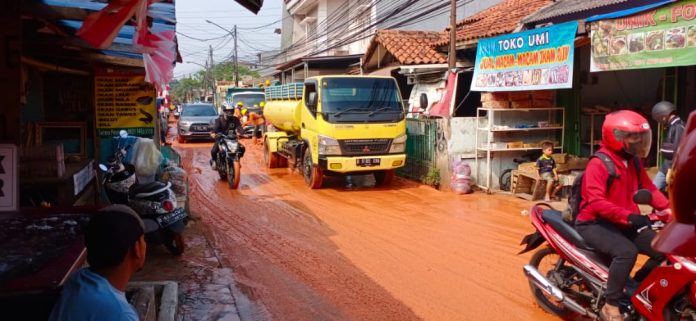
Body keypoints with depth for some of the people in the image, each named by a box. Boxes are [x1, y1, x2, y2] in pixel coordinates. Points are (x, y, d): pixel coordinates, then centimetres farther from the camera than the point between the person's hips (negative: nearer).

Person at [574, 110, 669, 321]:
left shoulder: (633, 162, 10)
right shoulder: (598, 164, -17)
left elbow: (649, 188, 11)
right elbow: (595, 202, -26)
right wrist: (629, 216, -35)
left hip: (624, 223, 9)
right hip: (595, 223, -8)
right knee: (626, 251, -33)